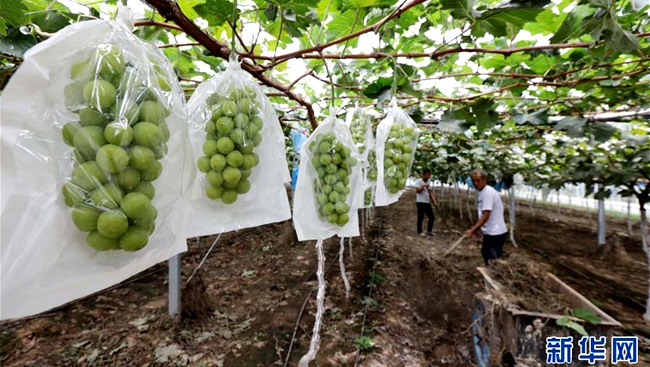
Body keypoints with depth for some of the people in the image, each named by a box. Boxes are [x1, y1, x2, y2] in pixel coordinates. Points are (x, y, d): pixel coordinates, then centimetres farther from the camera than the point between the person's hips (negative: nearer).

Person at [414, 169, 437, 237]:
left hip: (427, 202, 7)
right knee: (421, 217, 0)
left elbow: (430, 192, 14)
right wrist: (423, 186, -25)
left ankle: (429, 231, 20)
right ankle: (419, 231, 12)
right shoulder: (418, 181, -7)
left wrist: (434, 201, 7)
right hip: (421, 202, -7)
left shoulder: (428, 182, 14)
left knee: (431, 217, 7)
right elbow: (417, 190, -17)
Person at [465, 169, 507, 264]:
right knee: (486, 254, 23)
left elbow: (485, 216, -25)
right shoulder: (483, 192, 10)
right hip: (490, 231, 10)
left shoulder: (488, 192, -20)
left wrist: (472, 230, -25)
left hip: (495, 233, -10)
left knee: (494, 261, -5)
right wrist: (476, 228, 14)